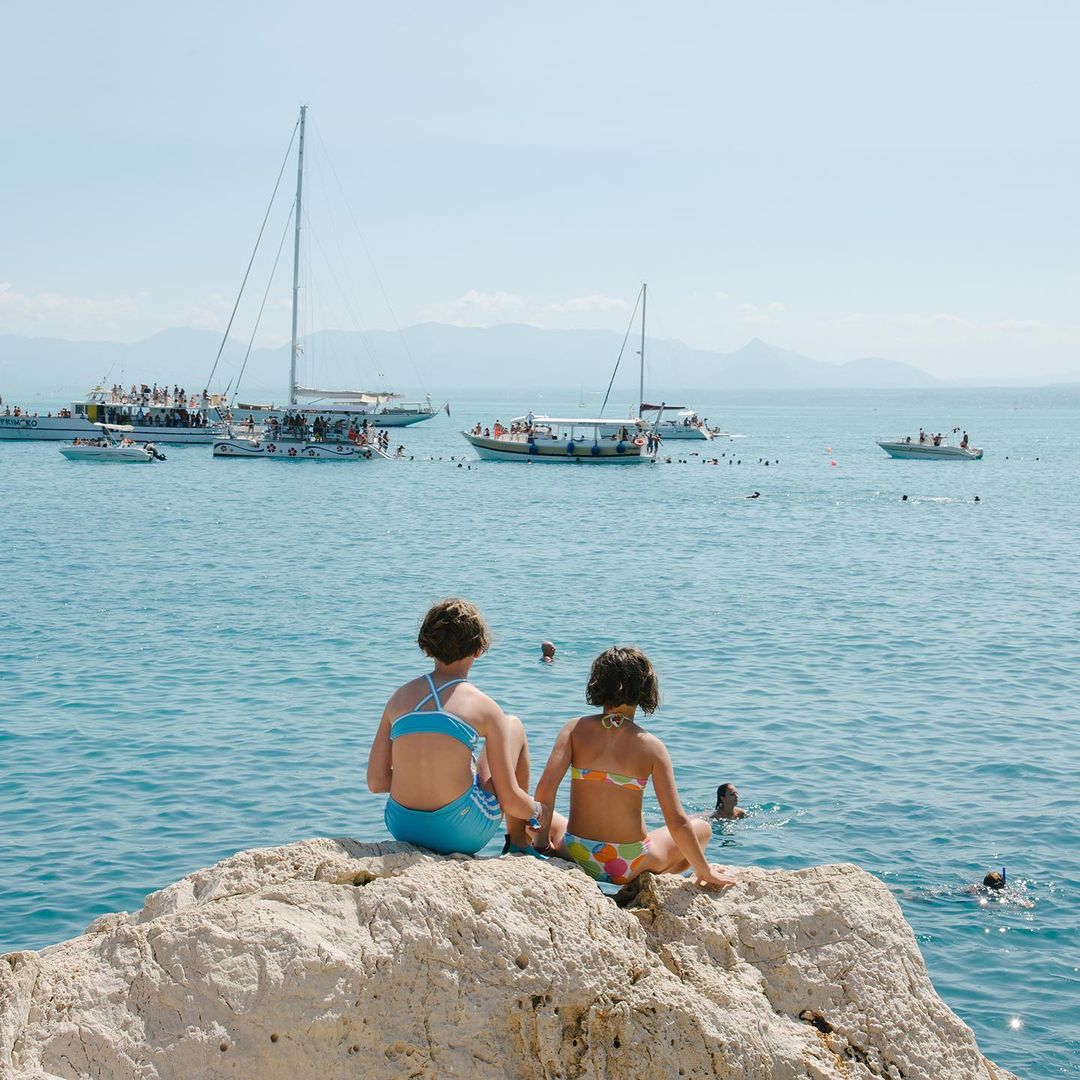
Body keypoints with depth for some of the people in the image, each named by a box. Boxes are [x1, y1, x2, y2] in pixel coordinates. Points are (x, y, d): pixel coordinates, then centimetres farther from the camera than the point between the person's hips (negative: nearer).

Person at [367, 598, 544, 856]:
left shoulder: (399, 697, 3)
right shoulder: (483, 706, -7)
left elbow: (376, 782, 5)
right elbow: (510, 801, -5)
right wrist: (537, 810, 17)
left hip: (402, 830, 4)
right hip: (463, 834, -4)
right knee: (514, 726, 20)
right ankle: (519, 843, 28)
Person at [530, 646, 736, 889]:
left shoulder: (577, 728, -6)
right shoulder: (651, 746, -9)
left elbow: (545, 789, -16)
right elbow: (677, 823, -11)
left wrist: (541, 841, -2)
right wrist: (704, 871, 2)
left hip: (576, 858, 2)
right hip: (628, 867, -2)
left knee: (547, 817, 37)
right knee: (701, 827, 26)